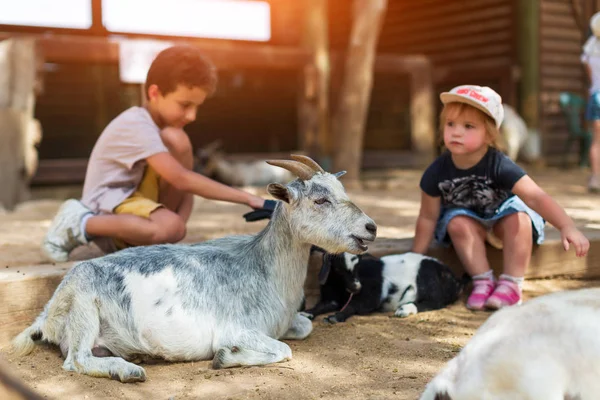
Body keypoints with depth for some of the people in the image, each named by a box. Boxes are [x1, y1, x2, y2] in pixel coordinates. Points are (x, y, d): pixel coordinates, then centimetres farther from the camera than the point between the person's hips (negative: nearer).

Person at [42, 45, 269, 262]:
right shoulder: (136, 125, -20)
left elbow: (183, 185, 9)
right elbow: (181, 180, -30)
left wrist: (180, 222, -9)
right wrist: (245, 198, -32)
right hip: (109, 212, -8)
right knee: (169, 228, -37)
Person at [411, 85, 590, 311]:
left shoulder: (499, 166, -31)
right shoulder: (437, 173, -24)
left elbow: (536, 197, -40)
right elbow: (428, 218, -14)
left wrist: (567, 227, -52)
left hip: (503, 210, -1)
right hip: (465, 215, 1)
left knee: (519, 220, -31)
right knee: (458, 224, -31)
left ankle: (511, 284, -23)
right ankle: (483, 281, -22)